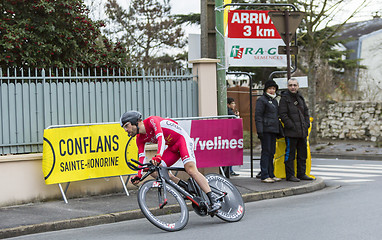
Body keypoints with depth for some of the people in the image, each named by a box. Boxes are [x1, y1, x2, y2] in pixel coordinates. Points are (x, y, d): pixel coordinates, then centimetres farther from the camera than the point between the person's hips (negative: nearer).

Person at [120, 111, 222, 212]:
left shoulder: (151, 121, -20)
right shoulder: (140, 139, 3)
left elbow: (161, 138, -33)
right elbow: (141, 157, -1)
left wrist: (158, 156, -48)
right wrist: (139, 175, -15)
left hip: (183, 139, -8)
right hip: (173, 147, 8)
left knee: (190, 169, -27)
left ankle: (214, 201, -32)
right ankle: (187, 188, -4)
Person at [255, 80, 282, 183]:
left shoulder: (274, 101, 20)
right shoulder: (261, 100, -5)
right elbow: (258, 116, -11)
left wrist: (278, 130, 21)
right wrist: (259, 131, -19)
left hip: (273, 130, 8)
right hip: (266, 130, -8)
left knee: (272, 152, 10)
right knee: (266, 152, -8)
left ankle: (271, 174, 15)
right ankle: (264, 176, -6)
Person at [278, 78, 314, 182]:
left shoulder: (300, 98, 16)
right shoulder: (284, 98, -6)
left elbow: (306, 112, 22)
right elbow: (282, 114, -13)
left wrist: (306, 124, 8)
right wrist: (291, 126, -18)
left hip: (302, 131, 7)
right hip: (291, 132, -7)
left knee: (303, 154, 11)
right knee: (290, 154, -4)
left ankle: (301, 174, 19)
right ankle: (290, 175, 1)